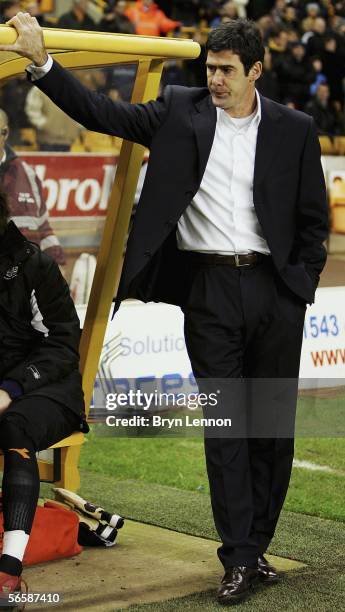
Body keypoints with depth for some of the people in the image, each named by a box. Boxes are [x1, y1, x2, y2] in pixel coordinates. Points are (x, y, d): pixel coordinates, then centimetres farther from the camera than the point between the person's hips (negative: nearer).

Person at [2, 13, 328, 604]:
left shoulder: (294, 130, 4)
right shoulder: (180, 111, 4)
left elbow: (313, 218, 8)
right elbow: (99, 113, 0)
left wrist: (301, 285, 1)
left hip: (276, 289, 1)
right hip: (209, 288, -1)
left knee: (273, 424, 7)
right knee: (224, 423, 0)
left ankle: (256, 544, 20)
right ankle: (239, 559, 4)